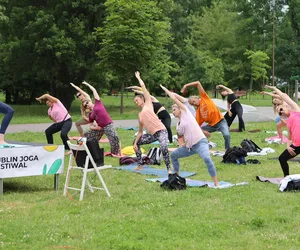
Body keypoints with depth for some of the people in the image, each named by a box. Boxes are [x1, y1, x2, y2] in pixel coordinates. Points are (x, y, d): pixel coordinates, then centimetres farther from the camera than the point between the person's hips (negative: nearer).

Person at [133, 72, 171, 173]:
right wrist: (135, 143, 14)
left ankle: (169, 169, -22)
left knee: (163, 147, -33)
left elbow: (144, 87, 8)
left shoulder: (148, 104, 9)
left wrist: (138, 77, 21)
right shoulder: (140, 115, 22)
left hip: (161, 131, -8)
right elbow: (140, 131, 23)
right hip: (152, 135, 8)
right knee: (136, 142, 20)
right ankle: (140, 165, 26)